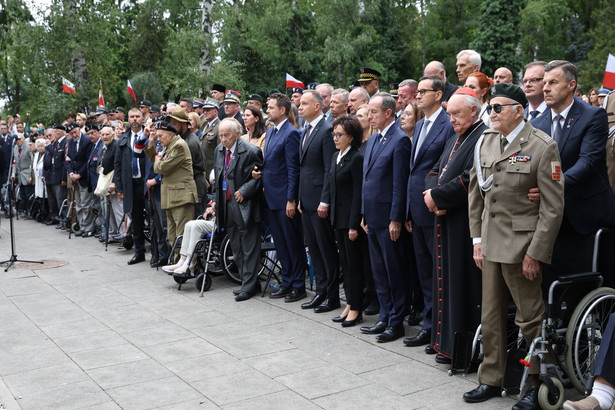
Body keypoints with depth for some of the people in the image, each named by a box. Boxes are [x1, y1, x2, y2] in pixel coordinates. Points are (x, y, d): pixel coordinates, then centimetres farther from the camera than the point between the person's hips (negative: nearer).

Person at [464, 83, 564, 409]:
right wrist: (477, 239, 8)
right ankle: (491, 380, 28)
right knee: (491, 317, 14)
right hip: (490, 244, 6)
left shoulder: (542, 147, -11)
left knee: (530, 318, 3)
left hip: (522, 245, -6)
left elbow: (553, 207, -12)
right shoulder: (485, 142, 7)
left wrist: (535, 253, -14)